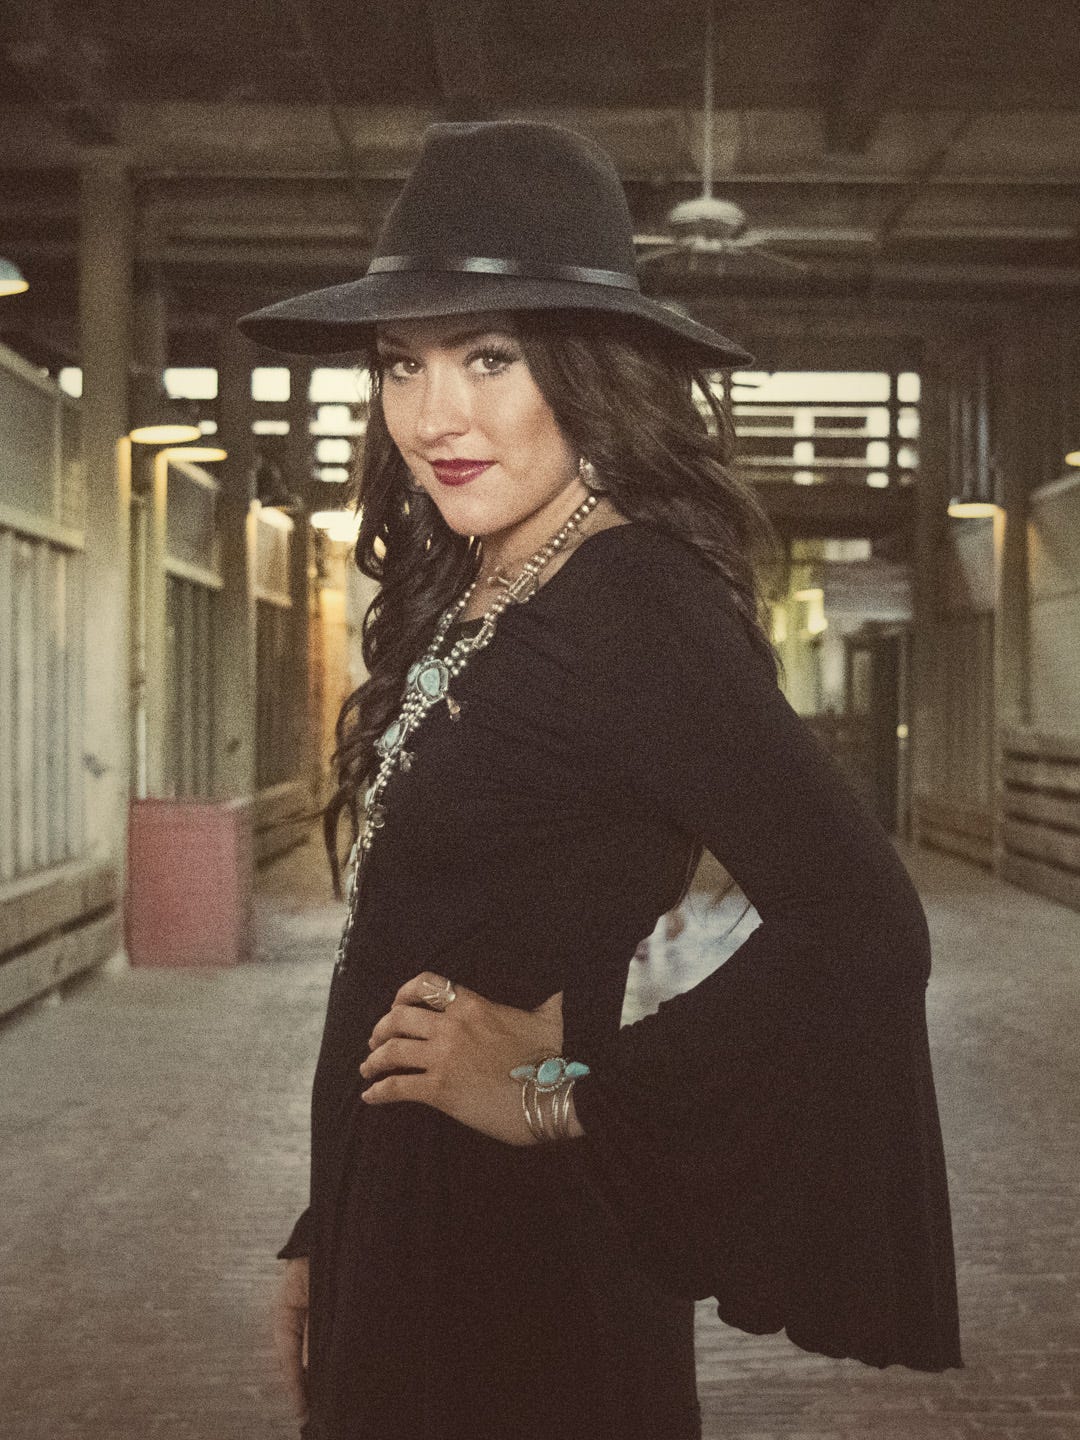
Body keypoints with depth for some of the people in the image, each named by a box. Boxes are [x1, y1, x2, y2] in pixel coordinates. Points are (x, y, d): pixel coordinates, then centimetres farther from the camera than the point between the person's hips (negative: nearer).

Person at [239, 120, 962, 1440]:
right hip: (400, 1222, 8)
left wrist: (562, 1097, -19)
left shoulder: (629, 604, -19)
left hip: (515, 1244, -8)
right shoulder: (466, 605, 7)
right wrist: (324, 1235, 14)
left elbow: (861, 925, -29)